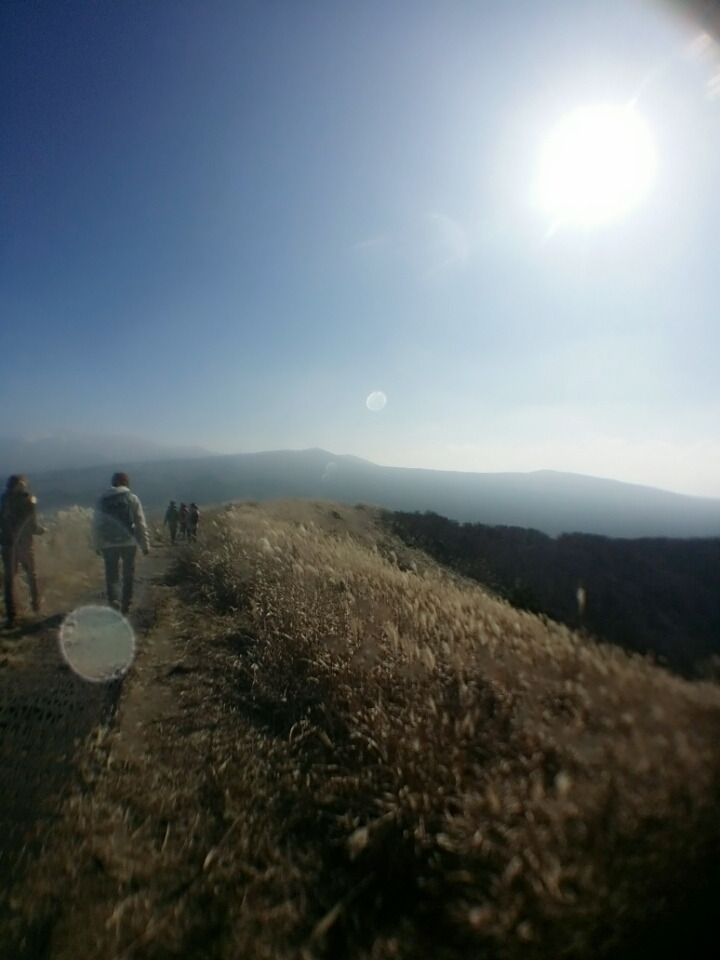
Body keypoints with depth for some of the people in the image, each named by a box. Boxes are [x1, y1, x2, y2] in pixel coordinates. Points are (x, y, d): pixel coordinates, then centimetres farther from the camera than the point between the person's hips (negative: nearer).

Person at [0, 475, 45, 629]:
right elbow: (32, 526, -12)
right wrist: (42, 530, 8)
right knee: (31, 574, 19)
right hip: (25, 543, -1)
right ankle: (36, 603, 33)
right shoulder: (29, 499, -11)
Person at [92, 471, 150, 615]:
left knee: (111, 575, 12)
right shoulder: (132, 498, -4)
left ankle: (112, 604, 6)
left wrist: (97, 544, 12)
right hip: (128, 542, -1)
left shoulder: (103, 499, 3)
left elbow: (96, 524, 3)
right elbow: (140, 523, -7)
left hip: (108, 544, 2)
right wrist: (145, 544, -3)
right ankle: (126, 604, 15)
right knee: (128, 575, 12)